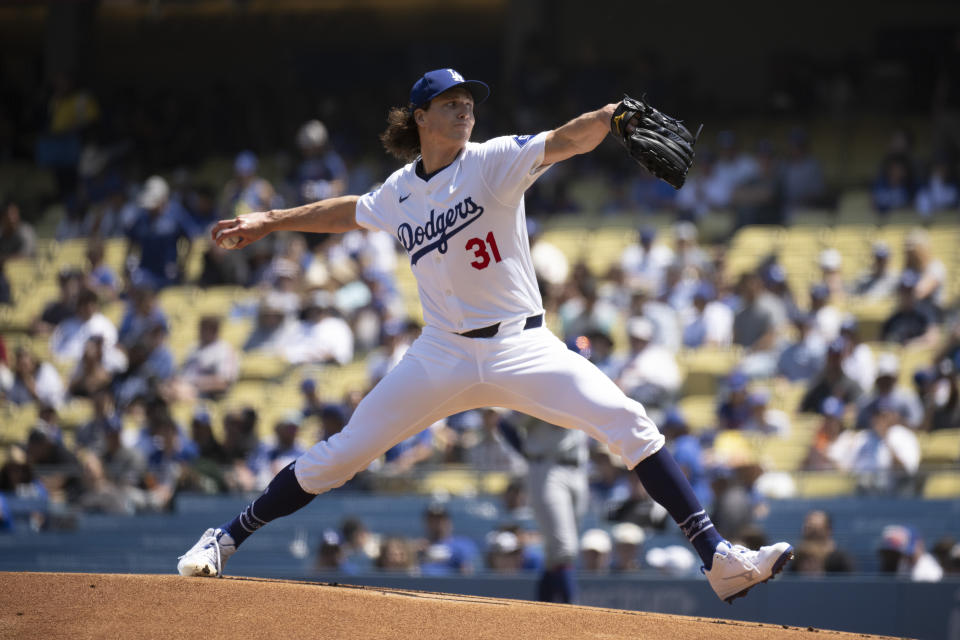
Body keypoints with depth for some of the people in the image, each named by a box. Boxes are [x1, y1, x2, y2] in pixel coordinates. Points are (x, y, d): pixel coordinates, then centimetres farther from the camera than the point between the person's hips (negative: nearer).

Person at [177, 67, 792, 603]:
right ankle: (226, 540, 18)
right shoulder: (400, 192, 5)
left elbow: (563, 142, -25)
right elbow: (351, 211, 28)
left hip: (523, 348, -2)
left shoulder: (493, 162, -6)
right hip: (444, 355, 3)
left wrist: (614, 114, -43)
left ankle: (720, 559, -19)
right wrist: (271, 221, 30)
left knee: (630, 424, -20)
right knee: (339, 456, 2)